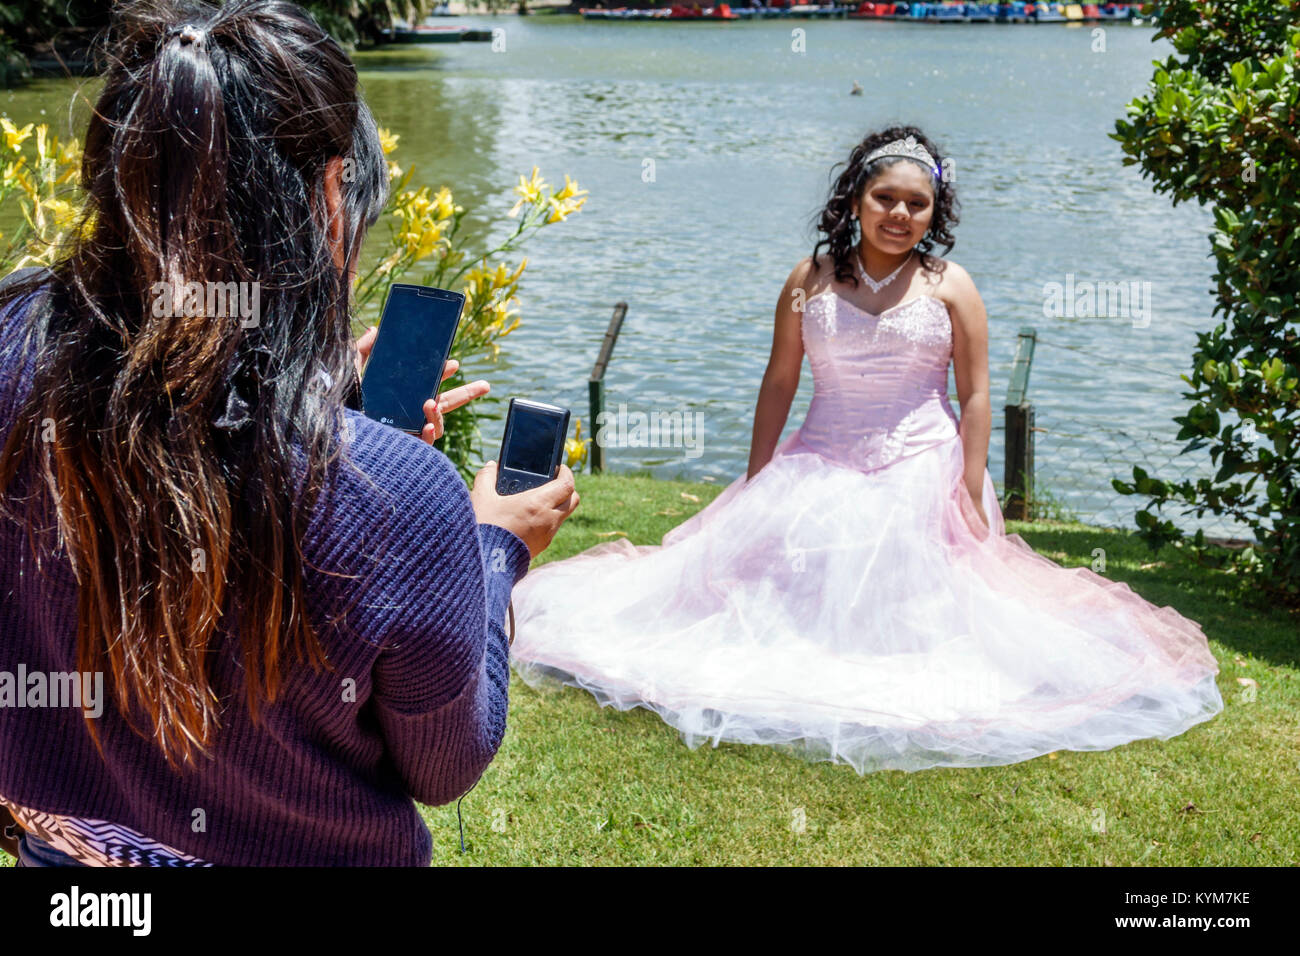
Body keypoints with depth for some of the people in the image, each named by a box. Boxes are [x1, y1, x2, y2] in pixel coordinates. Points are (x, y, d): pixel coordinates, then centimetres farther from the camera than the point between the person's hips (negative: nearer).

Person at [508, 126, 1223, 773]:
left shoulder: (948, 286, -1)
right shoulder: (810, 281, 3)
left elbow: (975, 395, -1)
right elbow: (779, 382, 6)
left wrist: (972, 494, -7)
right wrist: (756, 482, 4)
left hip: (919, 477, -2)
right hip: (820, 474, 2)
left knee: (911, 610, -7)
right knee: (797, 599, -4)